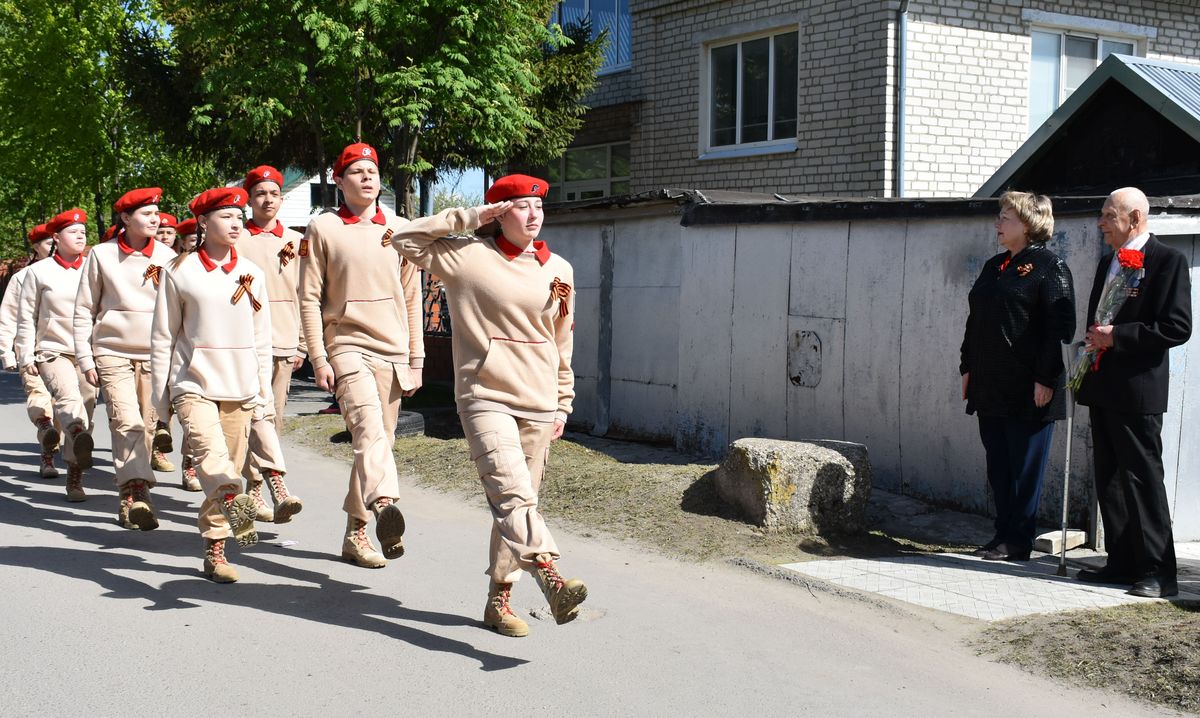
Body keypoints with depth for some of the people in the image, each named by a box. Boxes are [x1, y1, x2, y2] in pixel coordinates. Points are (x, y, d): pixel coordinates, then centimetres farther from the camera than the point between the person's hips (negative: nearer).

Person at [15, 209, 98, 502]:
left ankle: (75, 477, 13)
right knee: (67, 396, -29)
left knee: (85, 409, 3)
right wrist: (26, 356, 1)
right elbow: (26, 317, 7)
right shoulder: (39, 272, 5)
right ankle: (78, 437, -58)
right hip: (53, 352, -3)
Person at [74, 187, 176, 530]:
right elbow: (84, 310, 6)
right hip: (113, 353, -2)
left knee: (147, 426, 2)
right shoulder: (101, 255, 2)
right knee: (127, 422, -17)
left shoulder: (167, 256, 6)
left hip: (155, 356, 3)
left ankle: (127, 496, 15)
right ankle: (137, 493, -23)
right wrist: (85, 359, 1)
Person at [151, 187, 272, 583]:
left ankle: (214, 550, 11)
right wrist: (160, 392, 4)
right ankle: (233, 502, -55)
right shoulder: (180, 271, 2)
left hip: (239, 388, 4)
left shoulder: (252, 274, 11)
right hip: (194, 385, -3)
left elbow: (262, 338, 15)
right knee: (210, 451, -28)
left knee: (231, 464, 3)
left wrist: (264, 388, 11)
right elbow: (163, 337, 5)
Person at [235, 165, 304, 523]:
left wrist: (302, 343, 15)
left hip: (284, 343, 5)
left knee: (273, 418, 7)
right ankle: (277, 485, -29)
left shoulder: (296, 241, 14)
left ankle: (253, 489, 18)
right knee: (257, 413, -18)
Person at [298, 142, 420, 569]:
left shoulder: (399, 228, 12)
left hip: (393, 352, 4)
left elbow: (412, 297, 14)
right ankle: (384, 505, -47)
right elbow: (309, 298, 1)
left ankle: (356, 531, 17)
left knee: (379, 439, 6)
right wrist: (319, 359, -6)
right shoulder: (322, 228, 3)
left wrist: (416, 359, 11)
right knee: (370, 427, -27)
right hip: (348, 345, -4)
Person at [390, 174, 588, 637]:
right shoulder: (469, 256, -1)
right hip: (486, 400, -4)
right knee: (513, 494, -23)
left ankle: (499, 598, 18)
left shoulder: (559, 270, 11)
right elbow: (406, 239, -5)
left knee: (514, 503, 9)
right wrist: (470, 217, -5)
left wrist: (563, 403, 18)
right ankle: (552, 580, -37)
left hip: (538, 407, 5)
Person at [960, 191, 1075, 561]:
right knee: (998, 466, 11)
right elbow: (975, 321, 21)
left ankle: (1017, 541, 7)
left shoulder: (1049, 266, -7)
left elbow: (1060, 327, -12)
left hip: (1029, 391, -8)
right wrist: (967, 368, 15)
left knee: (1024, 468, 0)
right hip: (991, 388, 8)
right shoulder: (994, 267, 17)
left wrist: (1046, 378, -17)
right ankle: (1004, 535, 19)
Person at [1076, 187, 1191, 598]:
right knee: (1109, 480, 11)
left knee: (1143, 479, -6)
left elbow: (1178, 328, -17)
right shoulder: (1108, 262, 17)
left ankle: (1158, 572, -1)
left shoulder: (1167, 261, -9)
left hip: (1137, 390, -9)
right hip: (1103, 389, 9)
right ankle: (1122, 563, 19)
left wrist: (1118, 336, -19)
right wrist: (1094, 340, 9)